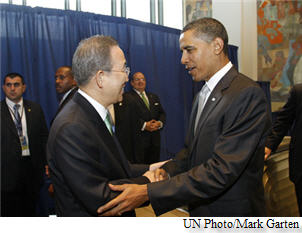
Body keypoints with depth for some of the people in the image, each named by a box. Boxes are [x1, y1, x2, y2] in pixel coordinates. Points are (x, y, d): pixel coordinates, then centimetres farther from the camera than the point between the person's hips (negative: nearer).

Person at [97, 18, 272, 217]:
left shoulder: (247, 94, -22)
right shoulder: (203, 96, 8)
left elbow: (221, 171, -28)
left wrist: (148, 193, -30)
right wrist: (168, 171, -9)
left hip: (231, 214, -7)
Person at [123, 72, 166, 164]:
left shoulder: (154, 97, 20)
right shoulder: (127, 97, 0)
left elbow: (162, 113, 14)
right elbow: (128, 117, -13)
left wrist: (160, 123, -7)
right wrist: (144, 125, -20)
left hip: (155, 140, 6)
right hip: (137, 140, -5)